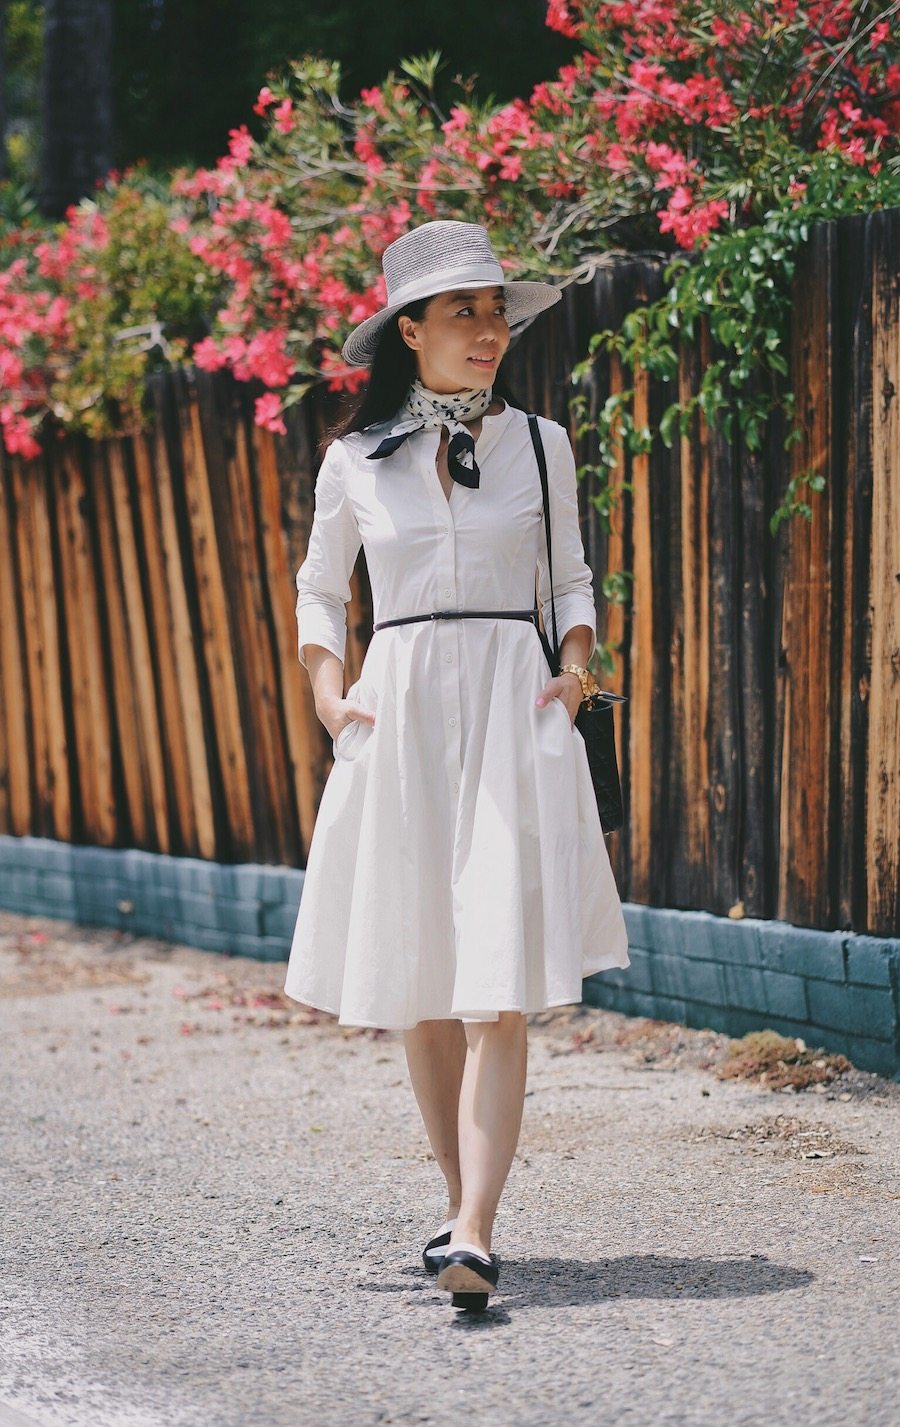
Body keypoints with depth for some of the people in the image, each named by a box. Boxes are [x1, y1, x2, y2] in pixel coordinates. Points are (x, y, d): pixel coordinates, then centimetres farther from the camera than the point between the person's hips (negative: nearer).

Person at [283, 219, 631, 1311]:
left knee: (498, 983, -12)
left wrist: (576, 667, -1)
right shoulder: (356, 458, 7)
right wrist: (327, 690, 4)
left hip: (512, 708, -1)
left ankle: (472, 1240, -19)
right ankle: (461, 1207, 20)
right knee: (415, 984, 5)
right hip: (399, 712, 1)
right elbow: (319, 588, 19)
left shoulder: (539, 445, 7)